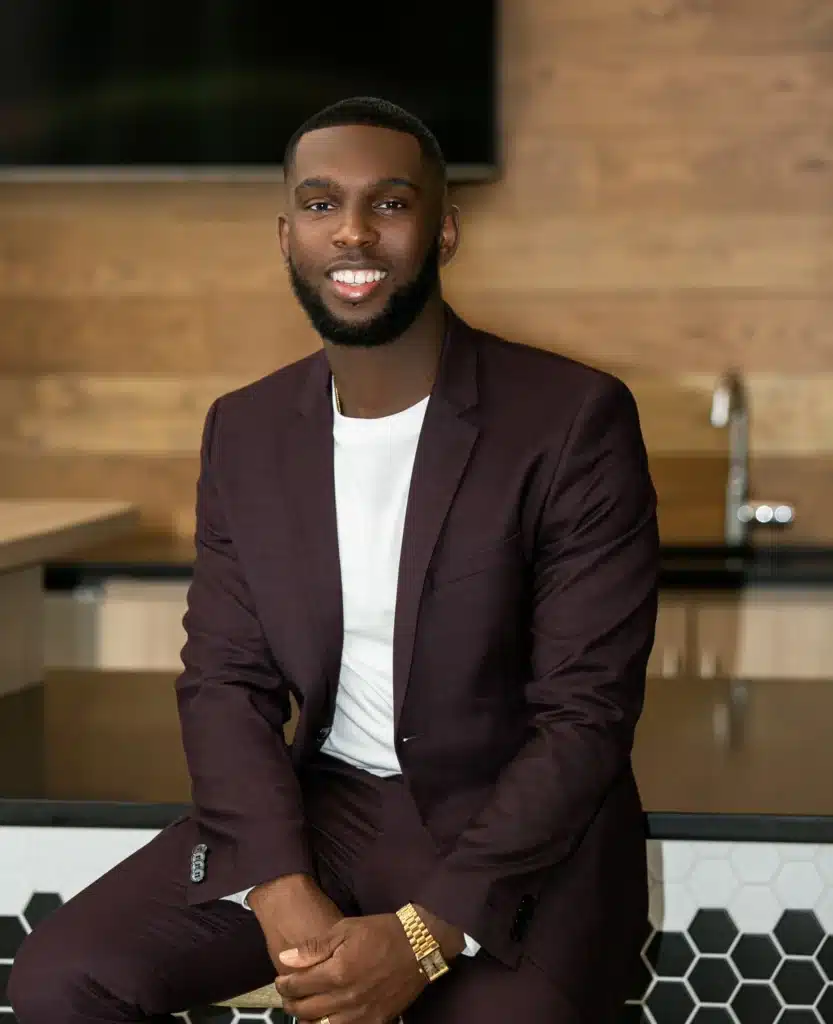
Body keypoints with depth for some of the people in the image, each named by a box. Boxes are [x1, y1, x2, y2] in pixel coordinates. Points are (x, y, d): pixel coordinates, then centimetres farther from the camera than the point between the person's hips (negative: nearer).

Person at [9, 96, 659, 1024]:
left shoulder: (574, 419, -11)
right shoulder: (245, 431, 5)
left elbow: (586, 715, -12)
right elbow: (225, 680, 3)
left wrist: (426, 936, -22)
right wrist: (284, 894, -16)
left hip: (520, 827, -4)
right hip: (319, 808, 4)